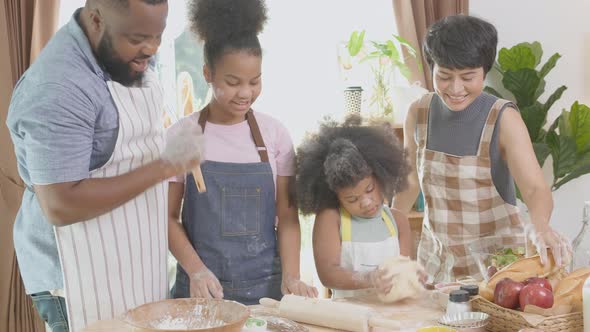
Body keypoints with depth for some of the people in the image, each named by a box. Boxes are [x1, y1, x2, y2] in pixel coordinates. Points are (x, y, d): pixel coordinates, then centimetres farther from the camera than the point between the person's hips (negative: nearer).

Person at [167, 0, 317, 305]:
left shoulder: (274, 133, -1)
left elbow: (287, 215, 1)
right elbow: (169, 216, -1)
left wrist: (290, 275, -12)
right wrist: (196, 270, -14)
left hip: (265, 284, 2)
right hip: (203, 285, -1)